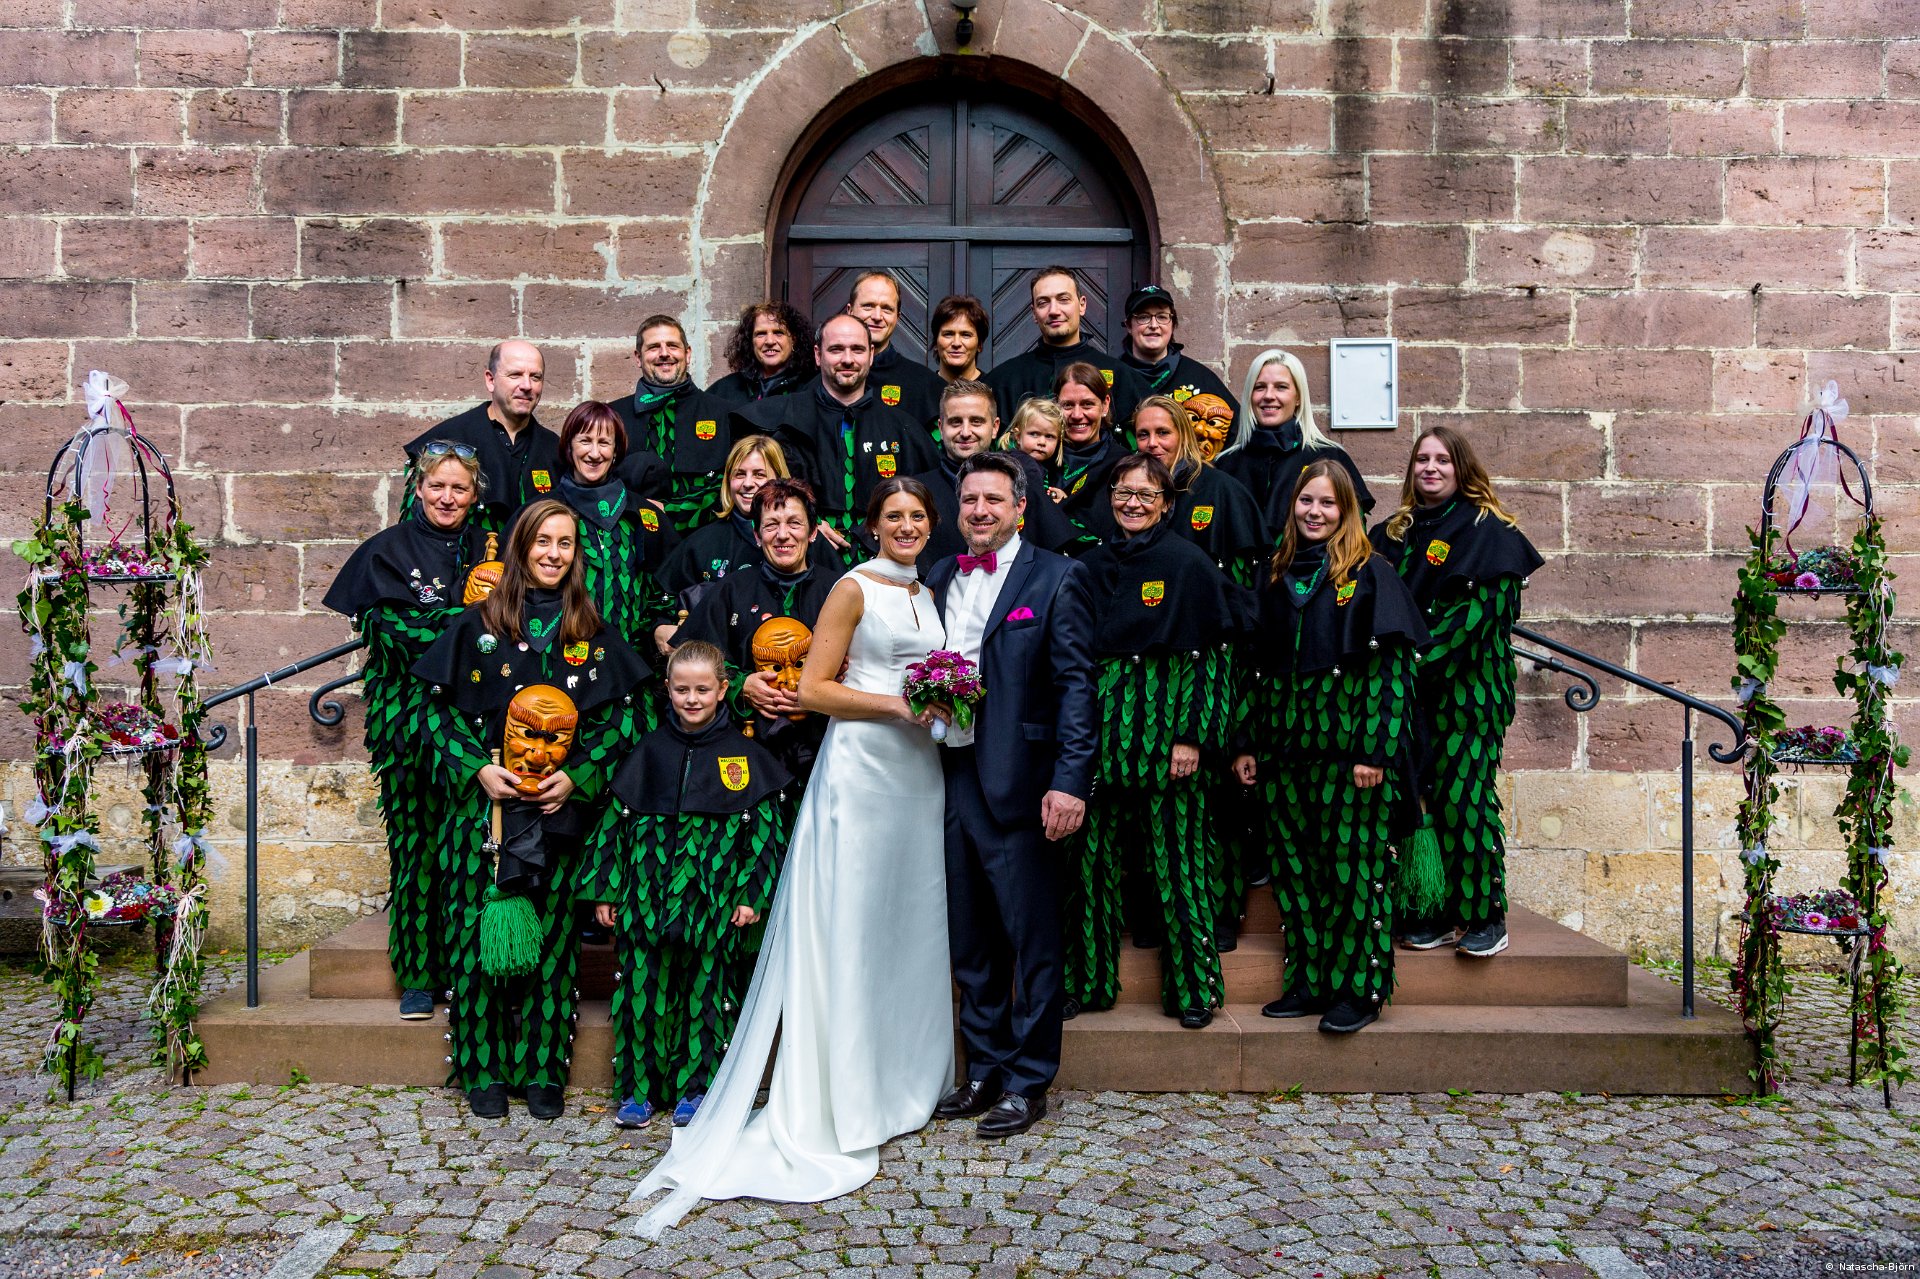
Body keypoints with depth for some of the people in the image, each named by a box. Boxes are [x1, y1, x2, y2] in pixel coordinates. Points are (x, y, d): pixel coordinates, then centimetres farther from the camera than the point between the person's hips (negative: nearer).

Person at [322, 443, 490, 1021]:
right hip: (408, 710, -2)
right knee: (415, 836, -2)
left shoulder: (488, 549, 14)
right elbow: (399, 626, -6)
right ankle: (419, 974, 7)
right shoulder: (388, 551, 6)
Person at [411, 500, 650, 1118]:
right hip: (484, 804, -1)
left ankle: (544, 1071, 16)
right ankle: (483, 1071, 15)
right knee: (479, 930, 0)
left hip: (560, 810, 1)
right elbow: (438, 709, 3)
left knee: (552, 935, 4)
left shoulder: (593, 631, 7)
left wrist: (577, 776, -9)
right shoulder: (479, 622, 4)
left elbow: (620, 717, 5)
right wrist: (477, 769, -10)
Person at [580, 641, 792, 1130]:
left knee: (706, 990, 5)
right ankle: (638, 1088, 17)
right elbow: (615, 819, 10)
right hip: (647, 899, 2)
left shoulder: (743, 754, 1)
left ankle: (694, 1087, 19)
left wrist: (753, 894, -5)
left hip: (713, 902, -1)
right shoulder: (650, 751, 7)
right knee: (643, 988, 4)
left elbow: (766, 826, 0)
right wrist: (604, 889, 7)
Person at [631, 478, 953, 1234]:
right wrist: (896, 704, -16)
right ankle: (845, 1104, 9)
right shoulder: (853, 589, -5)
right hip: (860, 766, -7)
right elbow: (812, 689, -10)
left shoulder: (925, 594, 16)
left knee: (911, 922, 11)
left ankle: (904, 1079, 24)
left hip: (917, 768, 7)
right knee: (852, 926, -2)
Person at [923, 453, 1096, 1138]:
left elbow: (1075, 684, -9)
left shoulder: (1056, 578, -3)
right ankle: (984, 1069, 29)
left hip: (1018, 782, -5)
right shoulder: (939, 577, 14)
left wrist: (1069, 781, -17)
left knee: (1032, 939, 4)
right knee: (969, 939, 15)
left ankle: (1029, 1081, 18)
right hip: (951, 774, 6)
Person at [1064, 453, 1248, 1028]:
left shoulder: (1190, 564, -3)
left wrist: (1193, 736, -13)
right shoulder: (1094, 565, 11)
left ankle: (1193, 986, 15)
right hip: (1101, 731, 4)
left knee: (1175, 856, 1)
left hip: (1166, 730, -4)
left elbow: (1213, 655, -6)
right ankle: (1088, 979, 18)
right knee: (1094, 854, 6)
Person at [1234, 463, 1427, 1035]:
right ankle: (1308, 982, 17)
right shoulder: (1277, 577, 14)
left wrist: (1374, 750, -15)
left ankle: (1359, 989, 9)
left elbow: (1394, 664, -8)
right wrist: (1247, 745, 8)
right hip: (1285, 746, 5)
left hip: (1350, 745, -5)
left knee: (1354, 866, -2)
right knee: (1294, 866, 7)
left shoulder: (1371, 573, -1)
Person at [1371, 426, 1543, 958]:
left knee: (1463, 795, -8)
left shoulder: (1488, 530, -1)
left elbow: (1478, 609, -10)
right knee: (1418, 794, 2)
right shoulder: (1395, 533, 15)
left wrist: (1419, 658, -16)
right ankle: (1435, 913, 11)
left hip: (1467, 685, -4)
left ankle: (1485, 916, 3)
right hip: (1409, 690, 5)